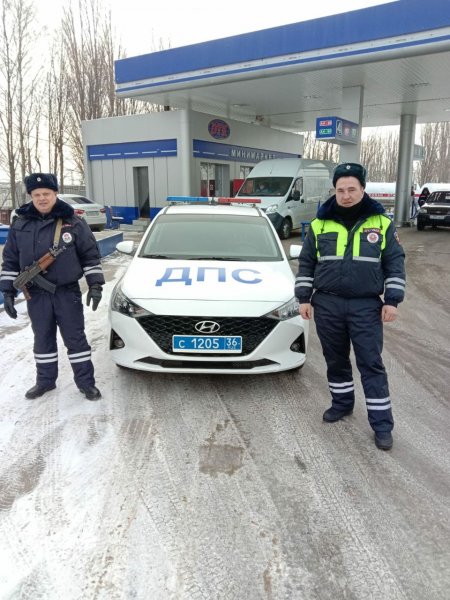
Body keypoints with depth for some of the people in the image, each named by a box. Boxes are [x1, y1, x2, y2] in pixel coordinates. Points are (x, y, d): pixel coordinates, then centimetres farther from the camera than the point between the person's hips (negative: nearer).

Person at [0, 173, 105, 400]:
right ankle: (45, 381, 30)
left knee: (75, 338, 4)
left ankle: (86, 382, 15)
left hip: (67, 293, -2)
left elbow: (90, 256, 0)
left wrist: (95, 285, -6)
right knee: (43, 339, 14)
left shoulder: (74, 223, -4)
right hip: (37, 295, 3)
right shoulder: (20, 226, 2)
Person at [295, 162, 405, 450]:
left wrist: (392, 300, -4)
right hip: (327, 304, 2)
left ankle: (382, 423, 11)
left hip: (366, 306, -2)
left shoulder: (382, 223, 0)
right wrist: (304, 298, 2)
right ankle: (342, 403, 33)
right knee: (336, 359, 13)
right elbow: (306, 264, 8)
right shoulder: (319, 224, 2)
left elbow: (395, 263, 3)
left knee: (371, 363, 1)